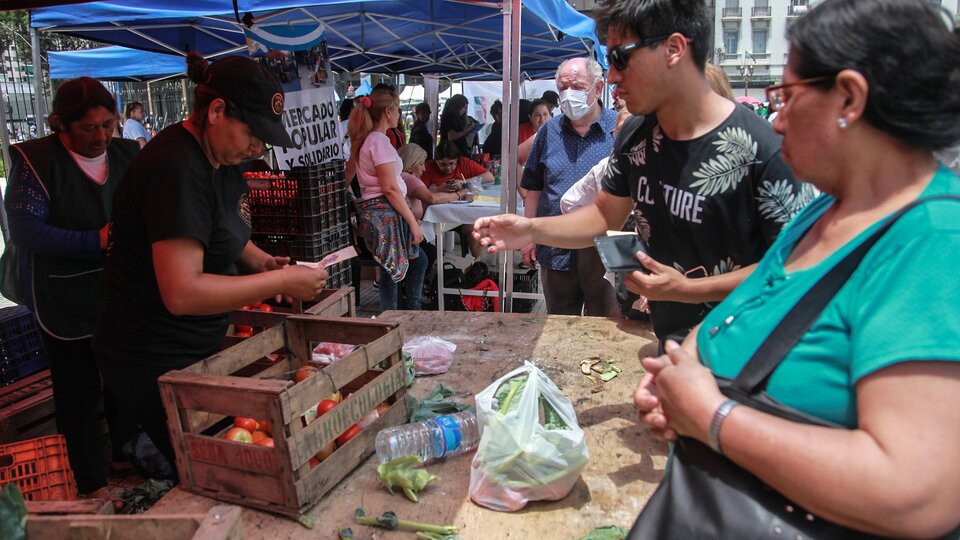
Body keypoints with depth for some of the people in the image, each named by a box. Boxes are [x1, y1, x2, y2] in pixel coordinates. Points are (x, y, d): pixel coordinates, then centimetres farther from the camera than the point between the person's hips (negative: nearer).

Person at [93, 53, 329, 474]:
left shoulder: (221, 161, 5)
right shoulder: (177, 170, -25)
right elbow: (181, 293, -31)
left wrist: (262, 262, 3)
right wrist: (280, 283, -25)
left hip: (196, 346, 9)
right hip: (157, 364, -9)